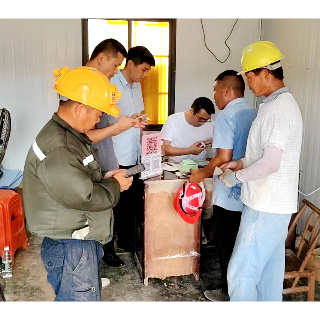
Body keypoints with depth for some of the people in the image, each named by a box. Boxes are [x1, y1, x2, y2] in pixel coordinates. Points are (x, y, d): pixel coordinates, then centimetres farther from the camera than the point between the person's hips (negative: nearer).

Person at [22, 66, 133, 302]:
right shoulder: (56, 149, -26)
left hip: (81, 241, 10)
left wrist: (105, 178, 2)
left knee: (88, 295, 23)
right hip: (70, 247, -10)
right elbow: (85, 197, -29)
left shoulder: (70, 135, 9)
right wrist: (114, 186, -12)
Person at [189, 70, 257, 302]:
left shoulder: (227, 116, -17)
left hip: (229, 194, -7)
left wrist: (201, 174, -8)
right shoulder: (255, 114, 7)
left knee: (225, 244, 9)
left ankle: (229, 291, 22)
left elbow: (224, 158, -23)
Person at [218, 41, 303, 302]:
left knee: (241, 273, 0)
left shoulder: (278, 108, -20)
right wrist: (242, 163, 10)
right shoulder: (280, 103, 13)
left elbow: (271, 163, -27)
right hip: (274, 204, 10)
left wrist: (236, 177, -13)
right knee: (269, 271, 19)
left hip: (266, 206, -10)